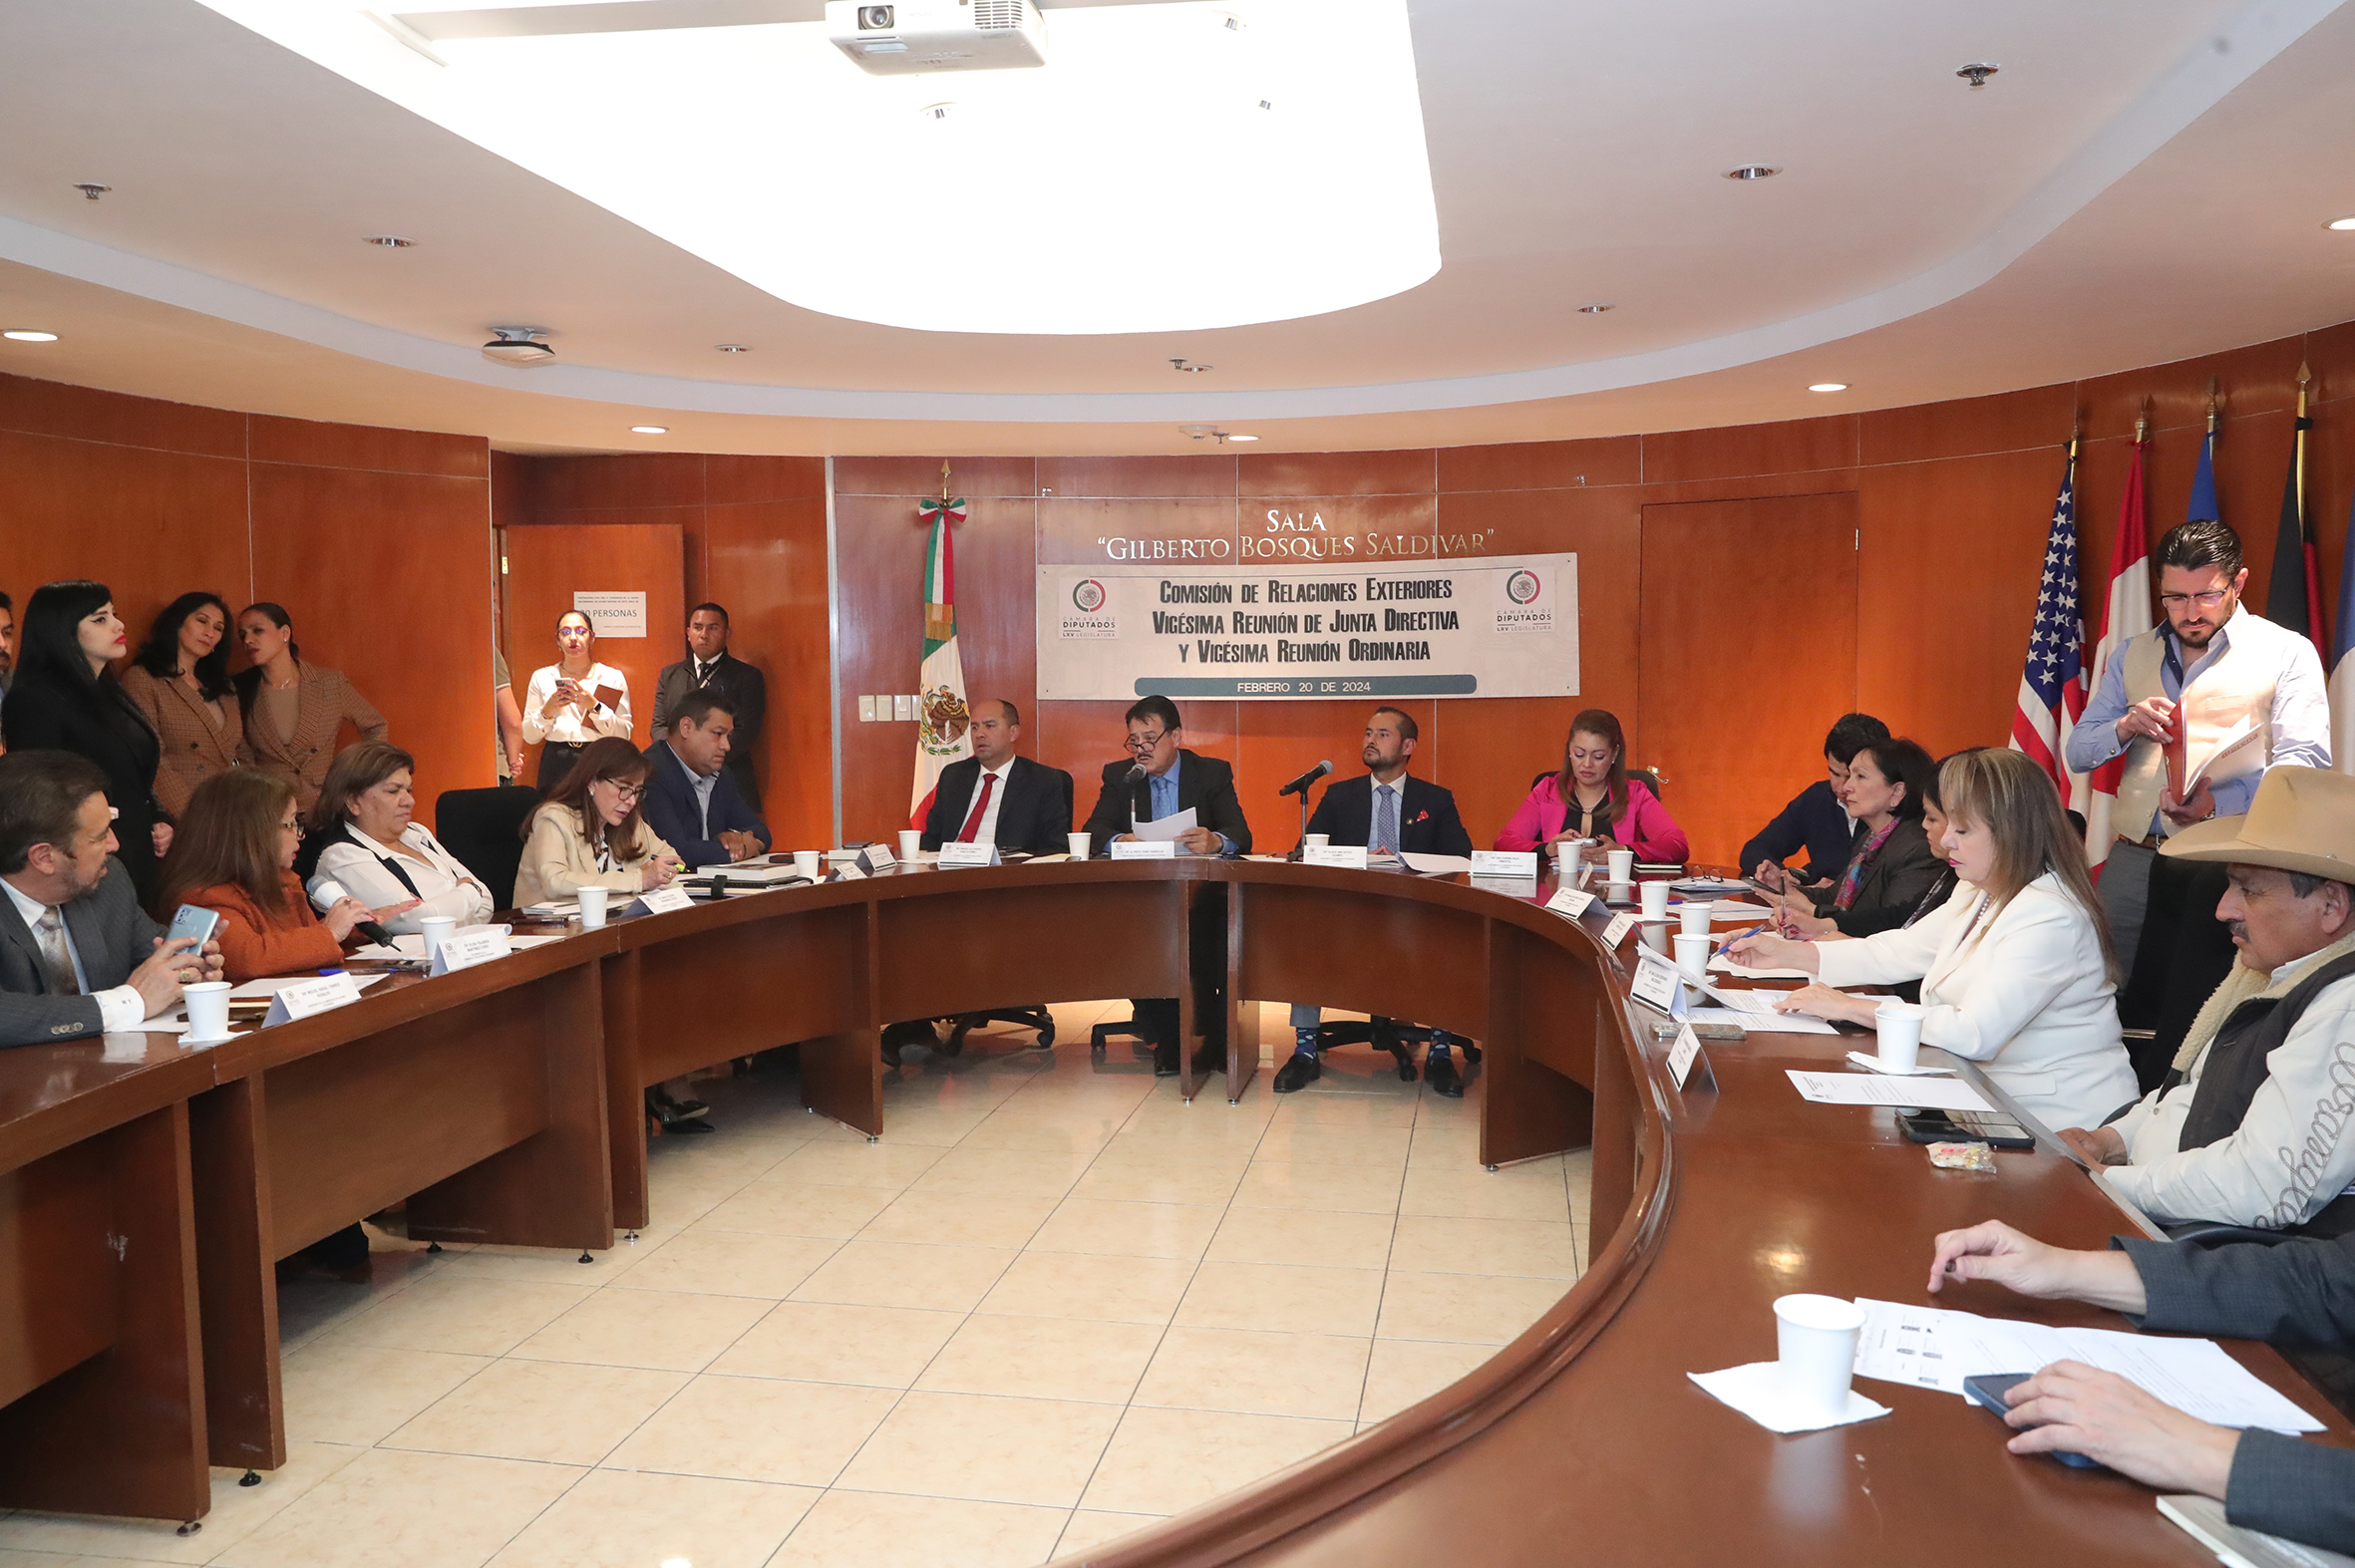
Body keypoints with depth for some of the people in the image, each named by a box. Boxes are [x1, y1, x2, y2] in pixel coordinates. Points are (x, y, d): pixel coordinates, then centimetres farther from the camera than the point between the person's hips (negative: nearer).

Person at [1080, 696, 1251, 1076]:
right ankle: (1166, 1038, -14)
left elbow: (1241, 835, -7)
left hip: (1201, 891, -1)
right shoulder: (1119, 776, 12)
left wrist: (1215, 841, -32)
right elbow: (1093, 832, -2)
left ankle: (1215, 1039, -16)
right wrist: (1118, 841, -26)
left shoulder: (1213, 773, 6)